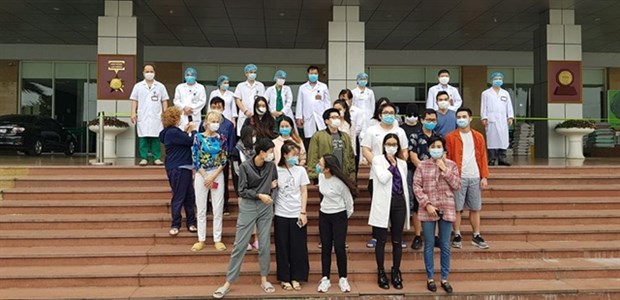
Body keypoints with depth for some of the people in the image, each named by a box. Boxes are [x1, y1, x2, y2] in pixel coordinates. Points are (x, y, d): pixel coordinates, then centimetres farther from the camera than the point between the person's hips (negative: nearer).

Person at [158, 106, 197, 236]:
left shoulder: (171, 132, 12)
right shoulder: (173, 133, -19)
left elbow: (183, 142, 16)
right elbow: (192, 141, -19)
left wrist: (186, 132, 9)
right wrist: (193, 130, -2)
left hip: (183, 168, 10)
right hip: (178, 169, -10)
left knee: (189, 196, 13)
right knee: (178, 197, 0)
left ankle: (191, 222, 20)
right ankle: (175, 225, 11)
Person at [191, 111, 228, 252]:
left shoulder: (221, 138, 2)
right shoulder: (198, 137, -3)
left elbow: (224, 160, -1)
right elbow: (195, 160, -5)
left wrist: (213, 177, -10)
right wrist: (205, 177, -10)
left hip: (217, 175, 1)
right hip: (201, 175, -1)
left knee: (218, 209, 3)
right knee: (201, 209, 6)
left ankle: (217, 239, 12)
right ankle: (201, 239, 16)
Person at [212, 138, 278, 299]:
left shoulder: (271, 165, -3)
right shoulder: (245, 166, -12)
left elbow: (275, 182, 14)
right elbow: (242, 191, -10)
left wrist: (273, 190, -6)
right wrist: (259, 195, -18)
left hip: (266, 207, 3)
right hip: (248, 207, -3)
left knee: (265, 244, 7)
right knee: (240, 244, 0)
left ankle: (264, 279, 22)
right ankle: (229, 282, 9)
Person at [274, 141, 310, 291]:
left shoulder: (301, 170, 0)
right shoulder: (276, 171, -3)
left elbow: (304, 192, 2)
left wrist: (303, 212, -3)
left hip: (297, 214, 1)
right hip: (281, 214, 0)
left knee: (298, 247, 4)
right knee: (282, 247, 6)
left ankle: (296, 277, 17)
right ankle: (284, 278, 17)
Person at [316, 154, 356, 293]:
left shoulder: (340, 182, -24)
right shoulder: (321, 176, -7)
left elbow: (348, 200, -10)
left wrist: (347, 216, 3)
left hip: (339, 216, -5)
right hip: (324, 215, 5)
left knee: (339, 247, 0)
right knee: (326, 247, 9)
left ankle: (343, 279, 16)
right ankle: (325, 279, 18)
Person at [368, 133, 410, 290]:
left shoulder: (402, 163, 14)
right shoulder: (377, 160, 1)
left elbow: (405, 185, 16)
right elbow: (383, 178, -16)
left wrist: (407, 205, 12)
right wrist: (392, 164, -6)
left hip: (399, 202, 4)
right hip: (384, 203, -4)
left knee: (397, 240, 9)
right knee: (381, 240, 2)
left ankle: (396, 272, 20)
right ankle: (381, 272, 14)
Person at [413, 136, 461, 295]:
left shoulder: (451, 165, 4)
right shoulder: (422, 165, 0)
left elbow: (457, 186, -3)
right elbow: (416, 187, -4)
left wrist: (445, 170, -11)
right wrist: (427, 204, -13)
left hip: (447, 209, 1)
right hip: (428, 210, -1)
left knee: (445, 246, 9)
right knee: (429, 245, 7)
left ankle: (444, 279, 21)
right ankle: (430, 278, 19)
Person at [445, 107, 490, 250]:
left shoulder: (478, 136, 9)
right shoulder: (450, 137, -1)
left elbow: (483, 157, 9)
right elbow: (447, 158, -2)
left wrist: (484, 176, 3)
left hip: (475, 177, 3)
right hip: (458, 177, -3)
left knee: (475, 208, 10)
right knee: (457, 208, 2)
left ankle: (476, 236, 20)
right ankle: (457, 236, 13)